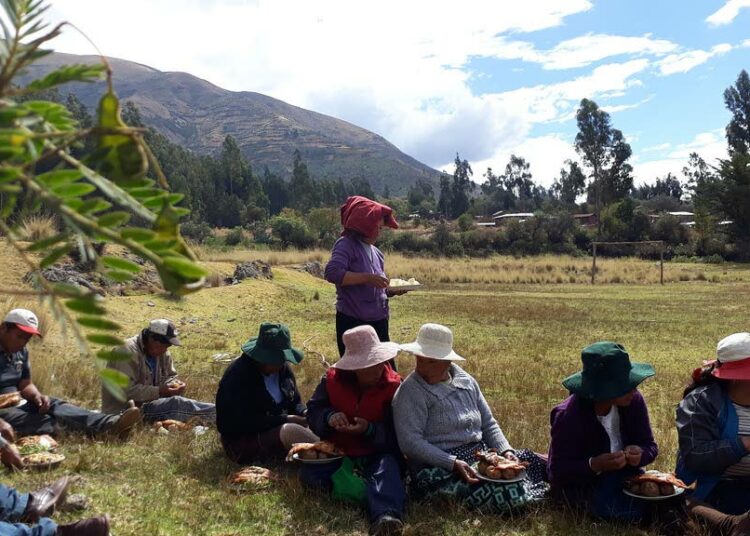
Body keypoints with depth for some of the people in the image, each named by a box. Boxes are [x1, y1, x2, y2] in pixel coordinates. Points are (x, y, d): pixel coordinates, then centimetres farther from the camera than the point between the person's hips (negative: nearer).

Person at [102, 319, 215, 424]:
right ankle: (216, 413, -30)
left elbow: (170, 376, 16)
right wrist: (158, 391, -28)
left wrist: (175, 383, -8)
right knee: (176, 403, -26)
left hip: (146, 403, 9)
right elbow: (127, 391, -26)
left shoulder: (162, 352, 6)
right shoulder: (128, 352, -20)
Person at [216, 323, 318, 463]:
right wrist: (288, 419, -25)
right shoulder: (238, 375, -19)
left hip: (277, 427, 8)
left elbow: (295, 402, 15)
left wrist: (304, 414, -10)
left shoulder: (283, 368, 4)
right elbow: (246, 422, -24)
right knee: (289, 431, -33)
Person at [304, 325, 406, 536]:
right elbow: (313, 412, 2)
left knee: (387, 467, -36)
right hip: (337, 451, 3)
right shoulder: (332, 379, -1)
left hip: (377, 454, -3)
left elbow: (397, 434, -9)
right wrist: (328, 417, -22)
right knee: (309, 473, -23)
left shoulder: (393, 386, -9)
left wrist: (370, 430, -27)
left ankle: (386, 517, -60)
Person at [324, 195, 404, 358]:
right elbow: (332, 273, -25)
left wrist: (392, 291, 3)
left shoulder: (376, 252, 15)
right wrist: (368, 277, -25)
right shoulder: (346, 245, -8)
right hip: (353, 323, -8)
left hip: (379, 322, 8)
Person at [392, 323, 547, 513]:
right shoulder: (410, 392, -9)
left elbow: (488, 424, 16)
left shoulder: (466, 381, 12)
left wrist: (506, 451, -3)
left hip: (480, 454, 7)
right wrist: (453, 463, -24)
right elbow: (410, 442, -17)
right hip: (438, 467, -6)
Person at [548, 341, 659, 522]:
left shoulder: (634, 401, -13)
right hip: (579, 481, -6)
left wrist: (640, 454, -29)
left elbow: (650, 446, -4)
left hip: (623, 473, 6)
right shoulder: (568, 416, -28)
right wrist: (594, 465, -41)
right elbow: (558, 470, -23)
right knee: (633, 510, -28)